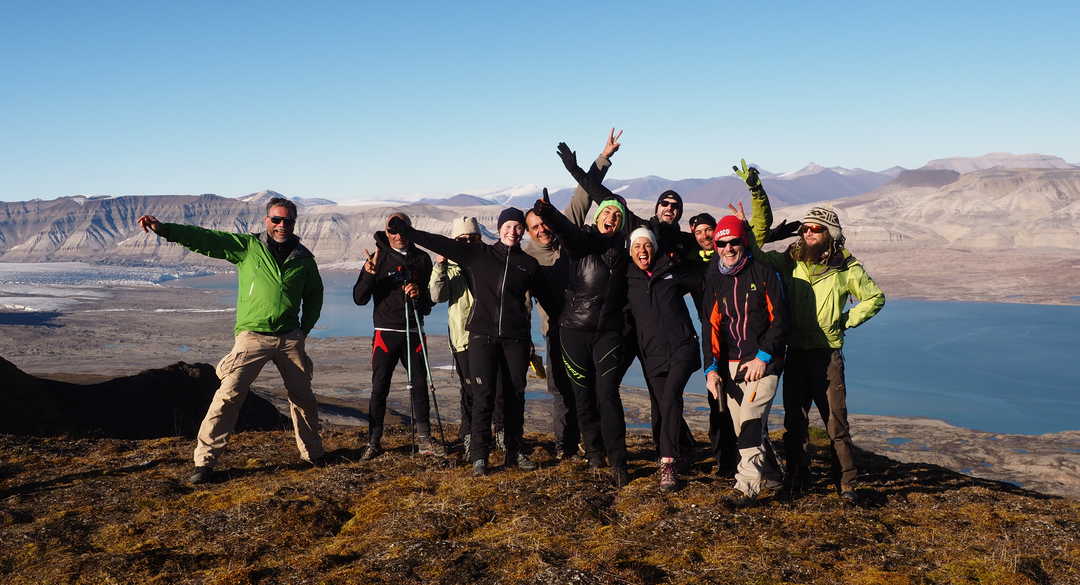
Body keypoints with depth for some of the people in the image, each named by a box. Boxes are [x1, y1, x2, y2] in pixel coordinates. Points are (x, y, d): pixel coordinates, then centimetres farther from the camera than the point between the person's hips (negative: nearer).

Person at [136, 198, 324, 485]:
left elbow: (314, 294, 21)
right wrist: (164, 229, -23)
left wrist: (305, 328, 11)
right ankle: (205, 460, -6)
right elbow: (207, 239, -11)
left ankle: (312, 453, 30)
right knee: (230, 394, -13)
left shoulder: (304, 258, 7)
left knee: (303, 396, 11)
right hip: (252, 335, -3)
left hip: (290, 338, 3)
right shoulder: (247, 246, -1)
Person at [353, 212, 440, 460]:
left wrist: (420, 294, -10)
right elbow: (359, 299, -4)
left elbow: (432, 298, 13)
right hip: (386, 331, -2)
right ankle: (374, 441, 5)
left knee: (419, 384, 4)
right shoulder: (379, 258, 1)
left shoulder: (422, 258, 8)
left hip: (414, 331, 2)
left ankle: (424, 439, 12)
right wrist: (368, 275, -22)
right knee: (379, 387, -2)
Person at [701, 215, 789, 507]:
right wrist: (711, 368, -2)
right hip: (730, 365, 5)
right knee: (743, 426, 8)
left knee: (751, 420, -16)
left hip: (763, 362, -5)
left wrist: (763, 357, -11)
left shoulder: (763, 273, -3)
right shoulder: (714, 280, 9)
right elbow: (710, 327, 8)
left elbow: (779, 319, -4)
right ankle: (770, 476, 26)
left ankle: (747, 486, -14)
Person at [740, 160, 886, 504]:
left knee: (837, 422, -3)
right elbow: (759, 237, 1)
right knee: (794, 421, 10)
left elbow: (876, 297, 9)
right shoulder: (791, 262, 4)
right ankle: (795, 478, 22)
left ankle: (847, 483, 8)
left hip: (828, 354, -3)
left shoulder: (846, 269, -1)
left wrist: (846, 321, -1)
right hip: (796, 352, 3)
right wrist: (757, 192, -7)